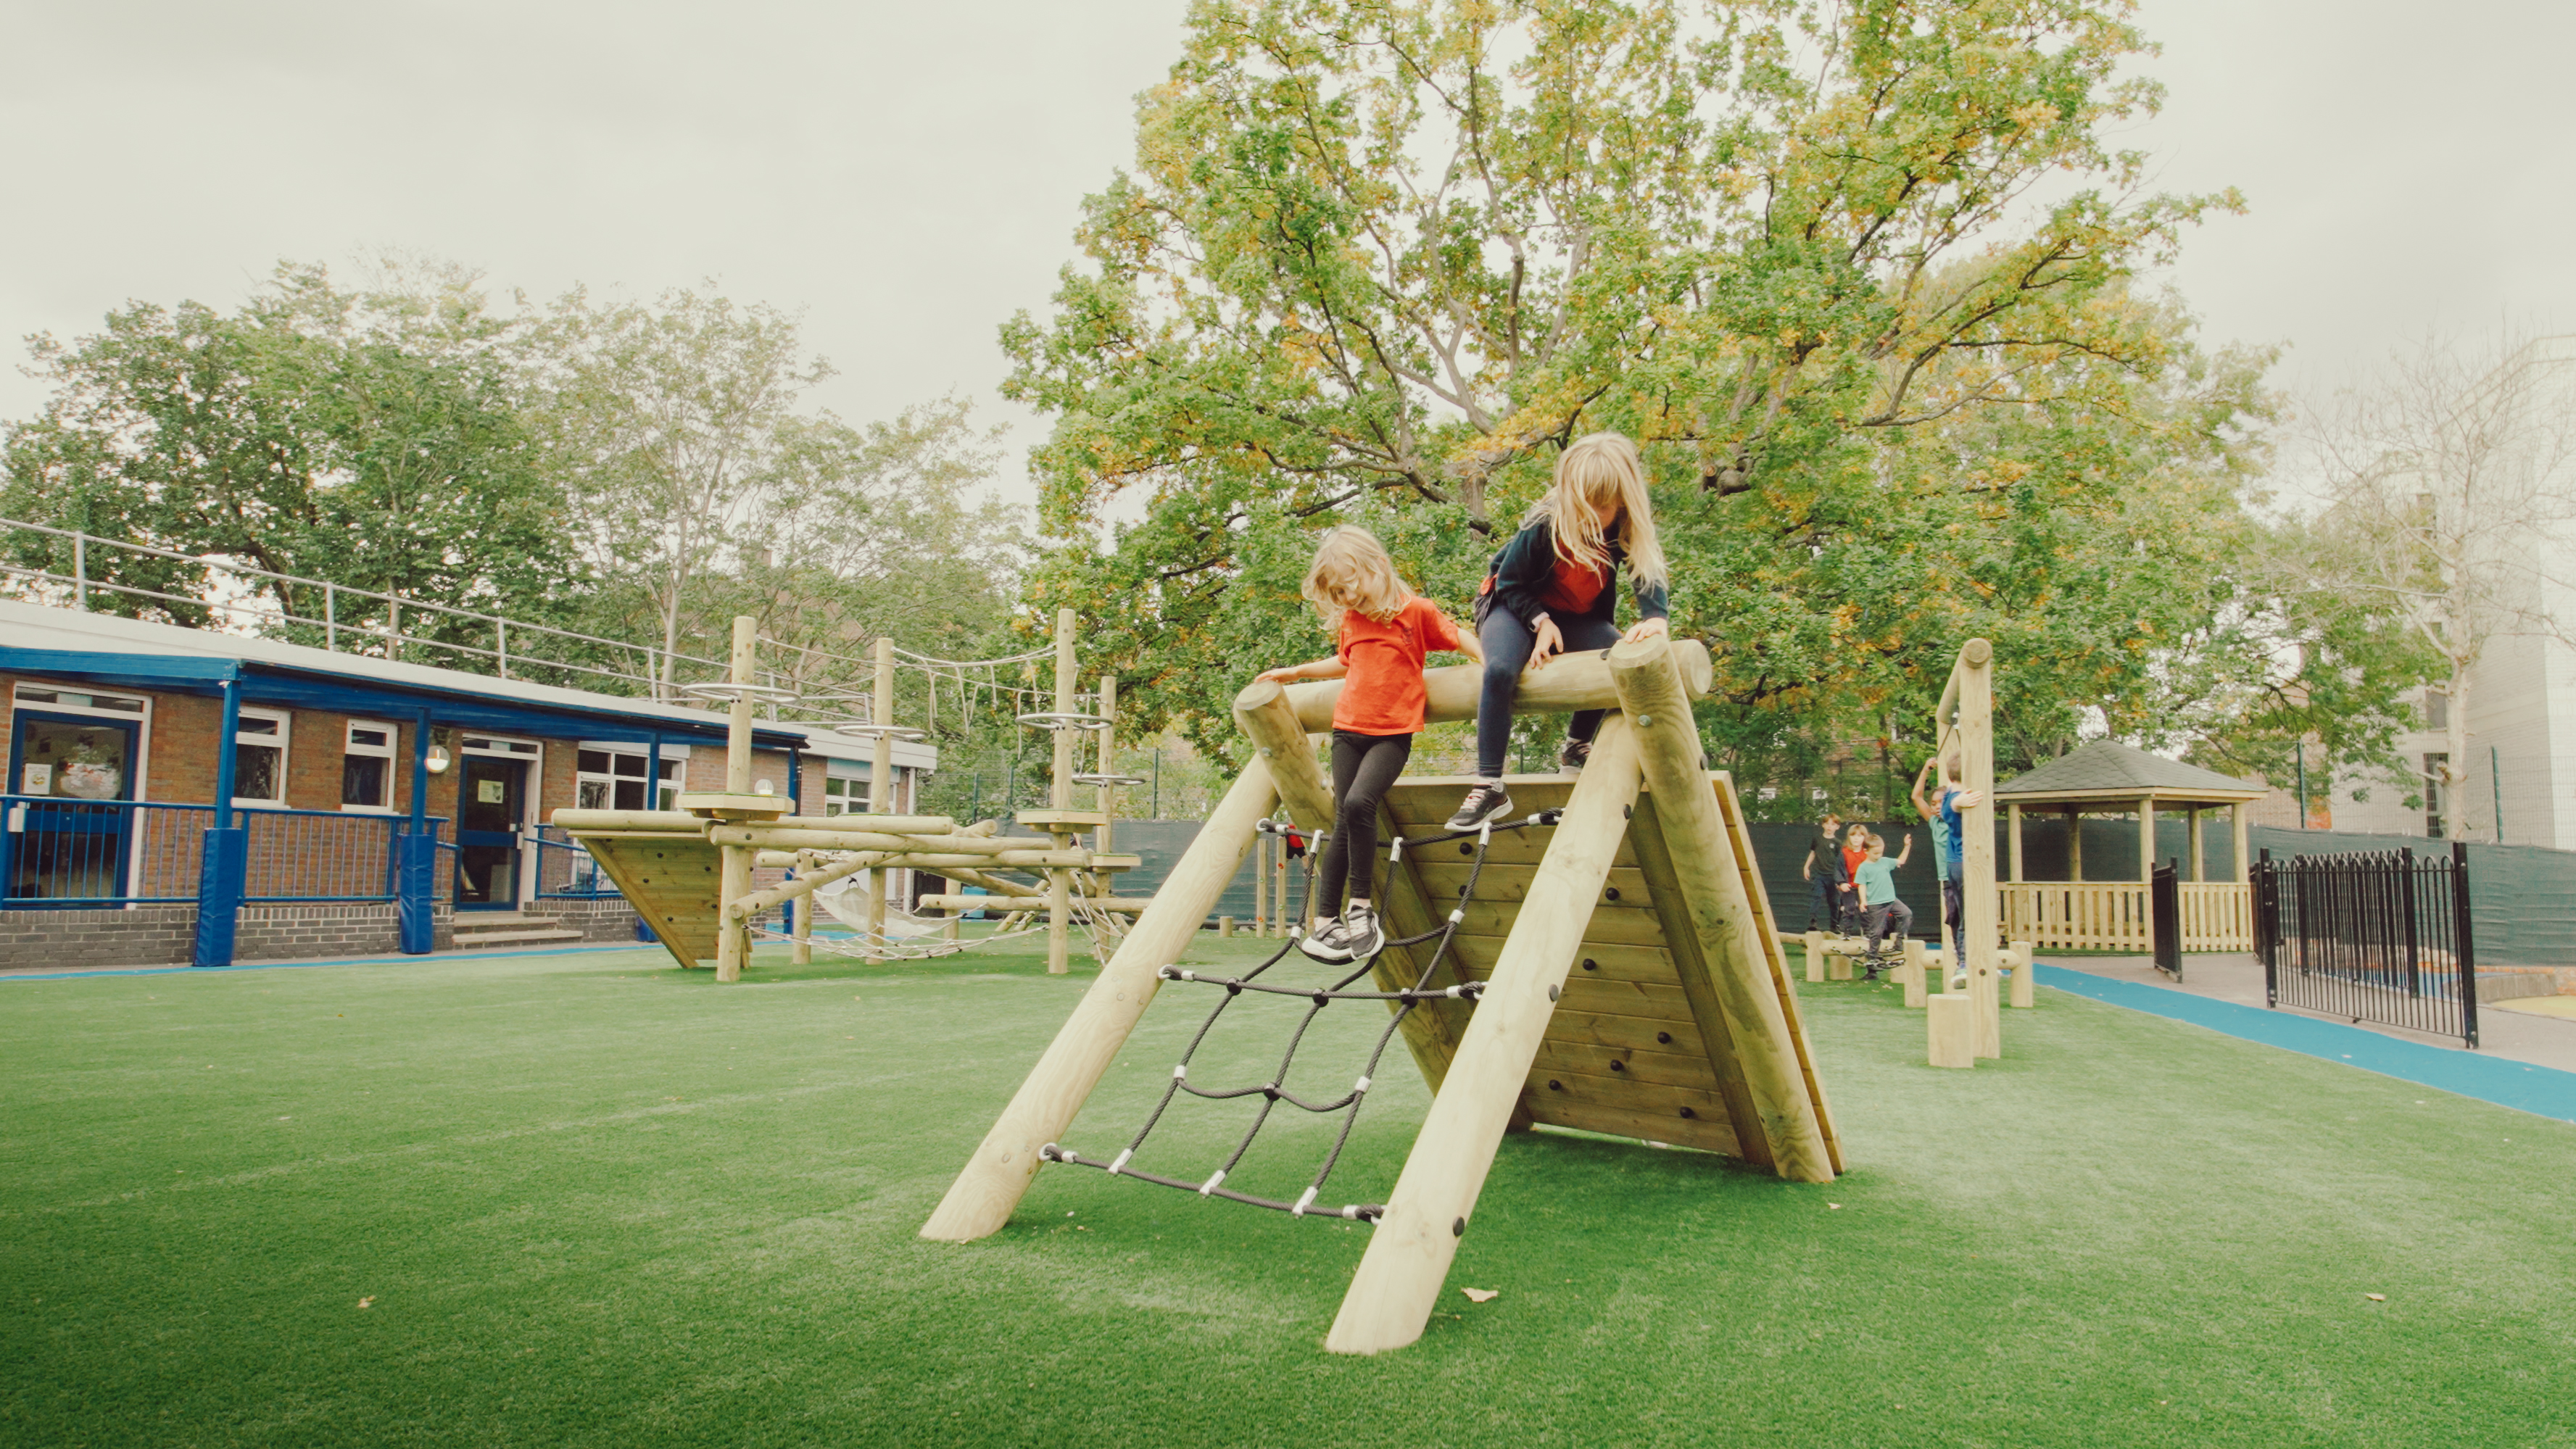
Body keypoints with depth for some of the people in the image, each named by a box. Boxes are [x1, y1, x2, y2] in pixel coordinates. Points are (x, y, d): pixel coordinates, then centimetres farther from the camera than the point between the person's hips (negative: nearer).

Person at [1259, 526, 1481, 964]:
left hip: (1393, 733, -4)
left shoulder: (1416, 611, -3)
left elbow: (1460, 638, 3)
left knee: (1360, 802, -26)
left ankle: (1361, 904, -13)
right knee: (1344, 823, 1)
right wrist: (1295, 672, 32)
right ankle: (1324, 923, 4)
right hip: (1348, 729, 5)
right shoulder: (1349, 621, 13)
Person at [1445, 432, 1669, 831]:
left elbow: (1647, 574, -16)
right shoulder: (1545, 526, -26)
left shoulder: (1628, 531, -16)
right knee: (1500, 671, -33)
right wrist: (1541, 621, -25)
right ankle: (1489, 788, -30)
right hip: (1518, 606, -4)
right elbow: (1509, 582, -14)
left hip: (1578, 618, 4)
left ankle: (1577, 748, 2)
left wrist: (1655, 617, -38)